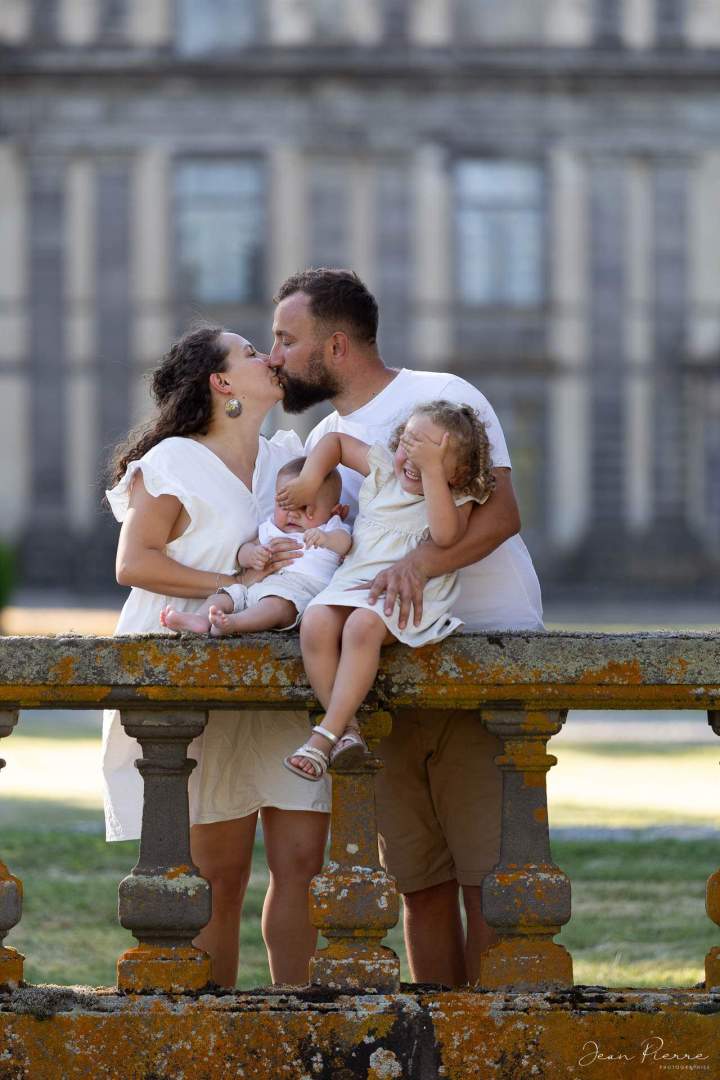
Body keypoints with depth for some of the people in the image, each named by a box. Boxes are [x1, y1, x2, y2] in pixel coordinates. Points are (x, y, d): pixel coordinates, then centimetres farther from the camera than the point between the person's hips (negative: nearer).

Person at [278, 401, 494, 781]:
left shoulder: (457, 498, 1)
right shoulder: (383, 468, 14)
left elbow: (445, 534, -22)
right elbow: (335, 442, 29)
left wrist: (432, 469, -24)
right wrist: (309, 480, 13)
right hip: (353, 581, 5)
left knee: (363, 625, -35)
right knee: (315, 624, -27)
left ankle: (327, 733, -34)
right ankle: (347, 727, -25)